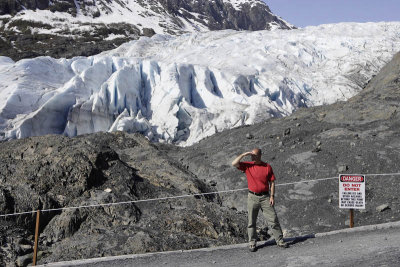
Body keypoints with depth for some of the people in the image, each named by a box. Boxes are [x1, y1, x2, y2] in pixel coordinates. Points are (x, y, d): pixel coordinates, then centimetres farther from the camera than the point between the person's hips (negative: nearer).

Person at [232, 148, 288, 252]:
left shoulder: (267, 167, 2)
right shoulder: (247, 165, 3)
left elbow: (272, 182, 3)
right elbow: (234, 163, -8)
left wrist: (272, 196, -4)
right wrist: (244, 154, -12)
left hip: (265, 197, 0)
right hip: (252, 197, 1)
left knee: (273, 219, 0)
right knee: (251, 222, 5)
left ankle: (280, 240, 9)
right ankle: (252, 243, 14)